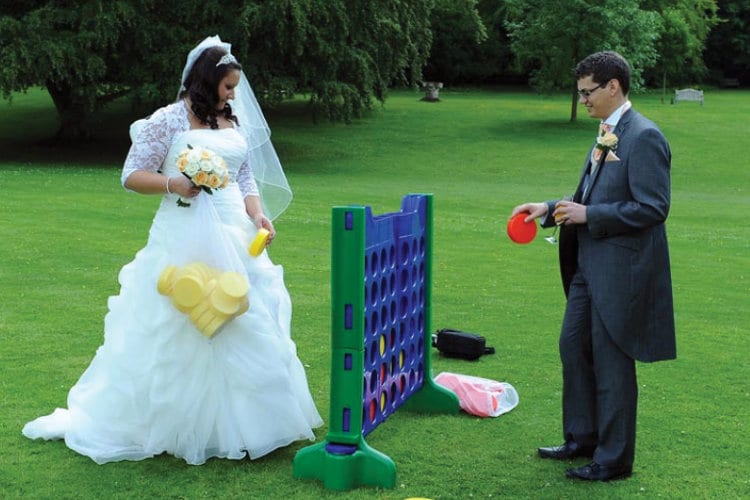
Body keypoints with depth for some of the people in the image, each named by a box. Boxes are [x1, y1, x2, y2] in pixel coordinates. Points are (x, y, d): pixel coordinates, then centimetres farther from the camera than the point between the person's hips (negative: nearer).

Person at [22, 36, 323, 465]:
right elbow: (132, 176, -4)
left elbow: (247, 179, 13)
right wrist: (173, 183, -20)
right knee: (178, 334, -1)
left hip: (234, 235, 6)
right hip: (185, 236, -6)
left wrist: (259, 215, -4)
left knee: (244, 326, 8)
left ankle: (239, 422, 20)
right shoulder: (167, 121, -5)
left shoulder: (235, 122, 12)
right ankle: (173, 424, 12)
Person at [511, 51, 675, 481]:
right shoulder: (607, 135, 12)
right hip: (590, 266, 10)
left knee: (612, 362, 1)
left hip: (620, 271, -10)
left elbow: (653, 207, -21)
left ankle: (613, 459, 15)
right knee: (574, 347, 17)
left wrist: (588, 215, -19)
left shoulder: (644, 137, -17)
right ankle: (582, 438, 33)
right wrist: (550, 209, 8)